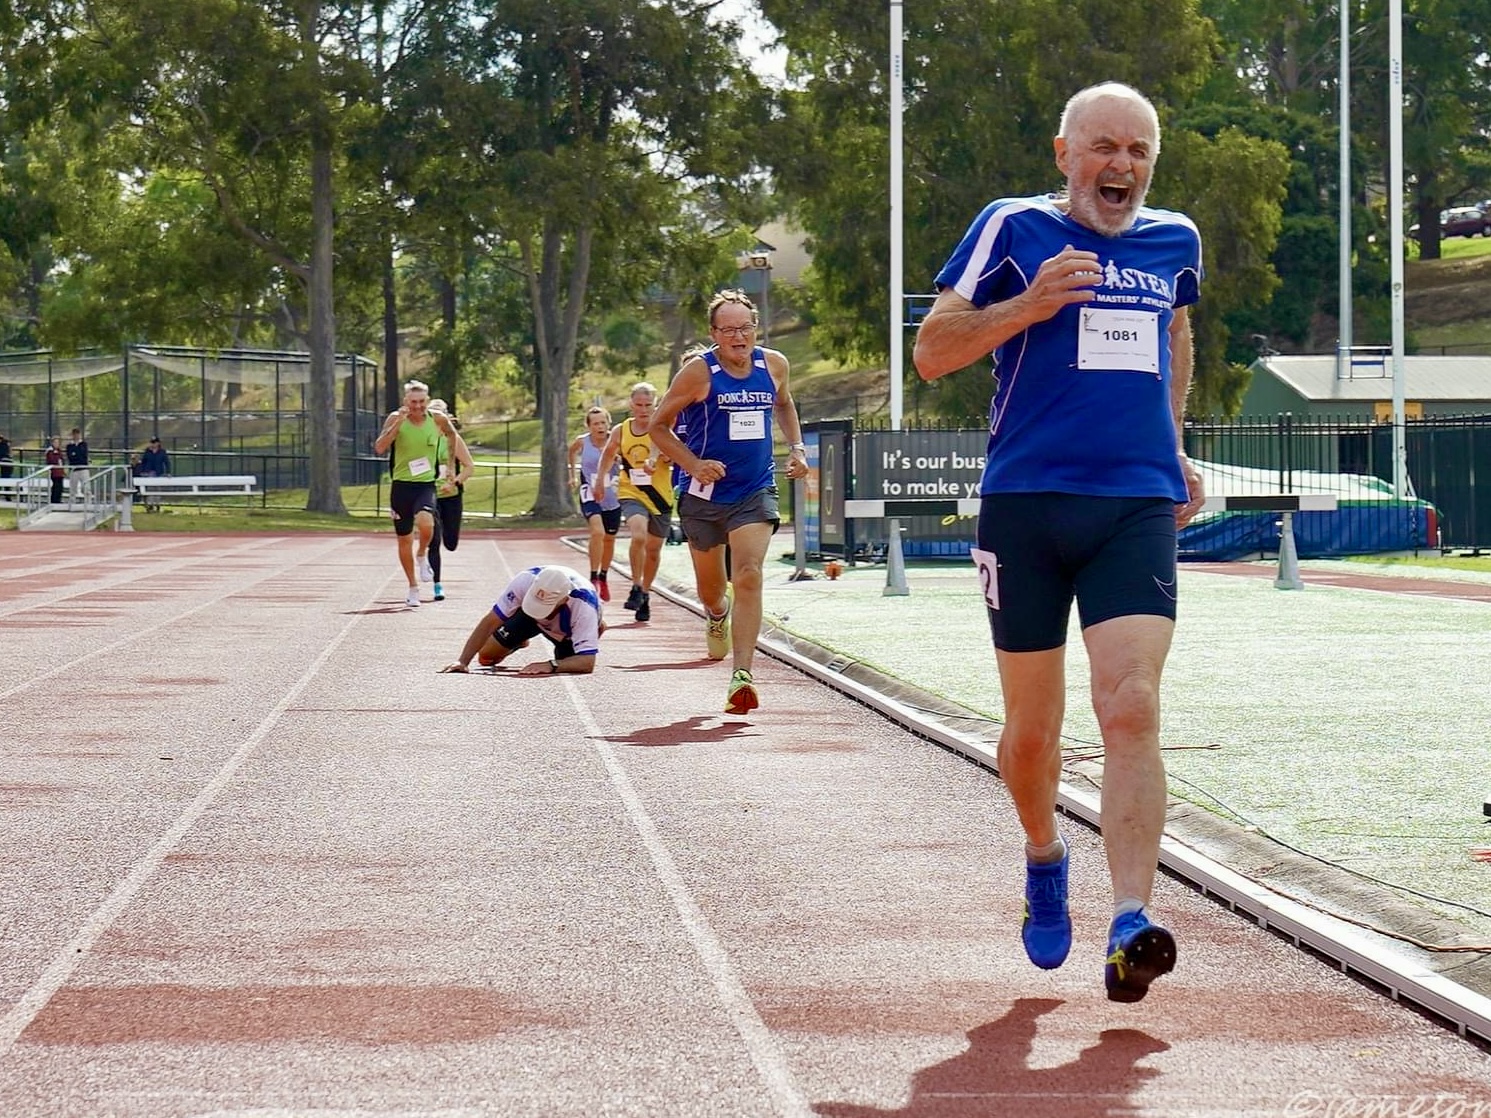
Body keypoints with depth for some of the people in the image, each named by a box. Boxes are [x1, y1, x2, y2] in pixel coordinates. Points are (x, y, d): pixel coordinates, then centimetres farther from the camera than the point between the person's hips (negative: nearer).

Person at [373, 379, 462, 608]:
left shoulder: (438, 420, -2)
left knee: (425, 522, -32)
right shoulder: (396, 419, -6)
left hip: (426, 484, -1)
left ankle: (422, 555, 0)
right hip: (401, 485, 1)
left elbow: (453, 436, 20)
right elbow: (379, 448, -18)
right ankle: (413, 588, 27)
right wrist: (397, 424, -24)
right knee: (404, 540, 9)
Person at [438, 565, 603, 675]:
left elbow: (587, 662, -46)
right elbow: (490, 621, -33)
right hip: (527, 617, 1)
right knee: (486, 657, -5)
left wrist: (550, 666, -61)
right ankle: (520, 642, 29)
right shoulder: (525, 580, -41)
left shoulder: (584, 606, -46)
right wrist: (463, 662, -39)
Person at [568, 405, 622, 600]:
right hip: (590, 495, -2)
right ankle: (593, 578, -17)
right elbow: (572, 451, 16)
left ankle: (603, 578, 38)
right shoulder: (582, 442, -6)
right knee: (597, 532, -26)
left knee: (609, 539, 16)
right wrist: (573, 475, 16)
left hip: (612, 497, 2)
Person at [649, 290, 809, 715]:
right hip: (706, 494, -1)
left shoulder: (774, 365, 0)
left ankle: (742, 674, -23)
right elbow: (659, 426, -4)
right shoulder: (698, 372, -11)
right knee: (710, 588, 15)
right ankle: (718, 617, 54)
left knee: (748, 576, -19)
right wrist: (693, 465, -17)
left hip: (756, 493, 1)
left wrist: (796, 447, 9)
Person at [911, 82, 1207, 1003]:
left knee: (1132, 710, -17)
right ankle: (1044, 857, 39)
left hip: (1139, 510, 2)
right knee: (1032, 730, 8)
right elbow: (932, 354, -1)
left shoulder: (1175, 242, 13)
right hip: (1027, 504, -1)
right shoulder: (1014, 231, 0)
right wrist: (1027, 306, -16)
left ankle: (1131, 925, -23)